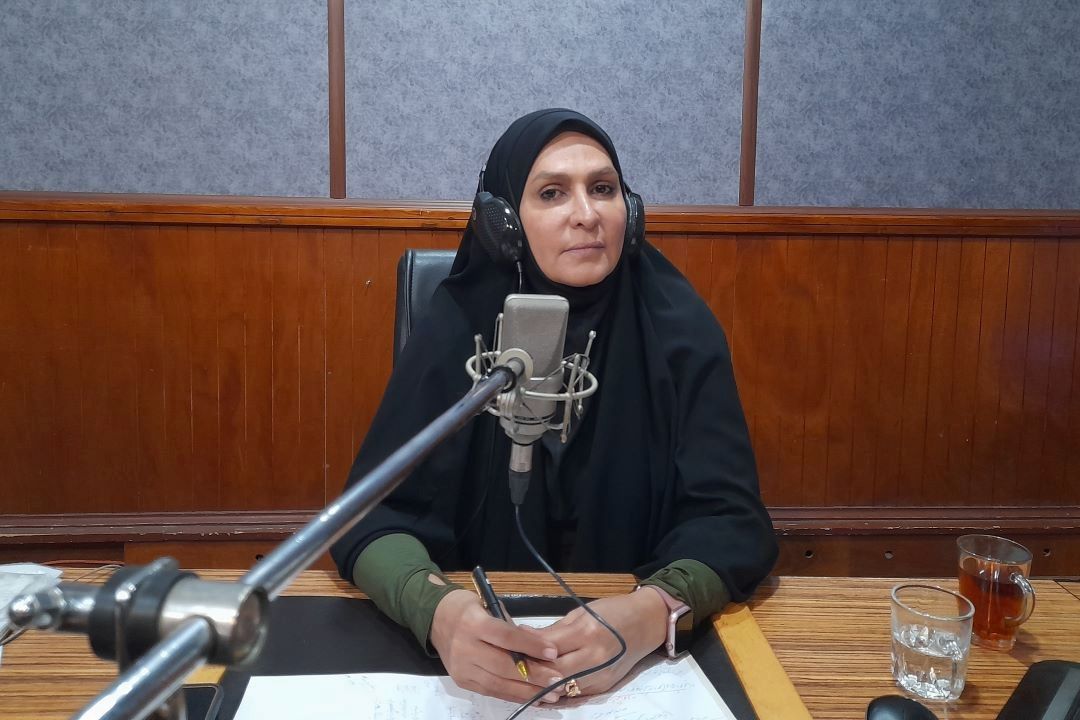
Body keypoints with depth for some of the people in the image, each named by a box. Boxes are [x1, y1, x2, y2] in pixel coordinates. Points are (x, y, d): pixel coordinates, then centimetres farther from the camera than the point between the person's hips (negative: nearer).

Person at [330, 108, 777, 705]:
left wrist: (653, 612, -32)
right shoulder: (460, 324, -10)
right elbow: (374, 513, -13)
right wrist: (438, 609, -33)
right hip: (488, 635, 0)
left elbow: (730, 517, -13)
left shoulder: (678, 326, -8)